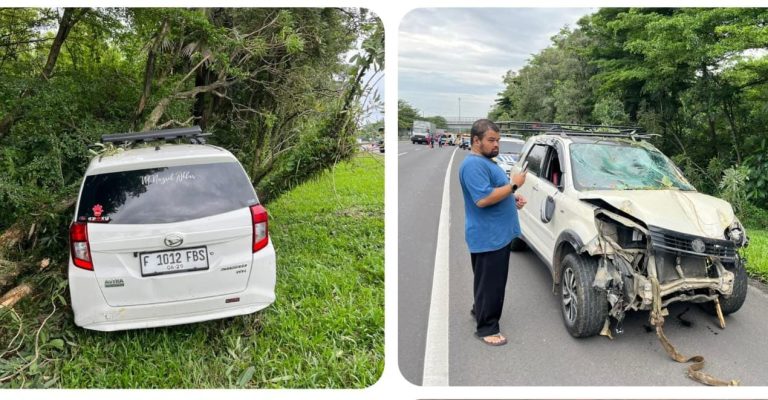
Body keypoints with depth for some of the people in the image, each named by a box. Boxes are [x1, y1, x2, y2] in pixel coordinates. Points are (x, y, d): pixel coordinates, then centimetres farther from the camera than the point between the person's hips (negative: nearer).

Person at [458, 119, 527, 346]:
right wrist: (513, 184, -21)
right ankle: (486, 328, 10)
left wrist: (513, 199, 8)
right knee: (490, 282, -1)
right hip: (487, 237, -11)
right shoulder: (474, 165, -20)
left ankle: (480, 309, 40)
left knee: (493, 280, 22)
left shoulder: (487, 162, 15)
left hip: (499, 234, 11)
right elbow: (483, 199, -29)